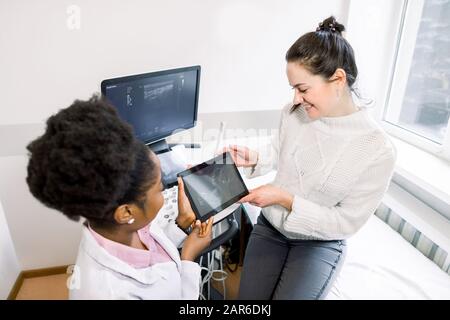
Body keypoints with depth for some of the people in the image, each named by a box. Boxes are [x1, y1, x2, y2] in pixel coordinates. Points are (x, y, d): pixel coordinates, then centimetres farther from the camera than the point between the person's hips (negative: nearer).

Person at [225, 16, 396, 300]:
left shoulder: (378, 150, -23)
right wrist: (255, 160, -12)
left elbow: (347, 223, -17)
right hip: (271, 226, 3)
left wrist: (286, 200, -26)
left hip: (321, 242, -2)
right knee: (249, 300, -9)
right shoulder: (293, 113, -10)